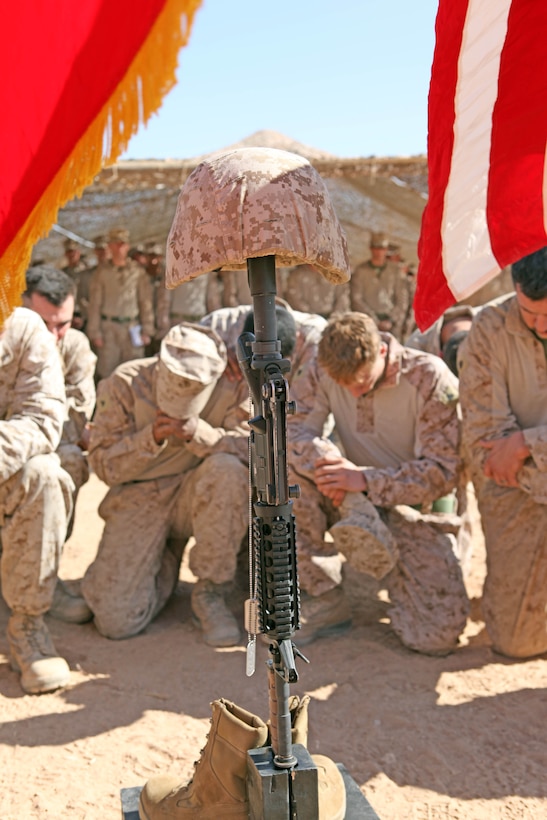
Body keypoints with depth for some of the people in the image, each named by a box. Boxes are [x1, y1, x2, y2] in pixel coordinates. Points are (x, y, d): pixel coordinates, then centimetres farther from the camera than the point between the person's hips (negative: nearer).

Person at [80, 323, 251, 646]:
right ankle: (165, 565, 20)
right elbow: (104, 464, -9)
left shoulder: (233, 389, -12)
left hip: (201, 496, 1)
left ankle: (211, 592, -16)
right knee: (116, 620, -16)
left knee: (227, 469, -37)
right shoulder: (125, 383, -12)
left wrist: (200, 434, -35)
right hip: (140, 498, 0)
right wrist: (152, 438, -27)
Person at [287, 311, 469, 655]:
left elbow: (443, 471, -18)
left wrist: (364, 479, -29)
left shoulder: (429, 377, -17)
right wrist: (332, 463, -35)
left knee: (439, 635, -18)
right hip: (355, 502, 2)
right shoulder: (325, 371, -8)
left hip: (417, 509, -2)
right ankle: (324, 603, -15)